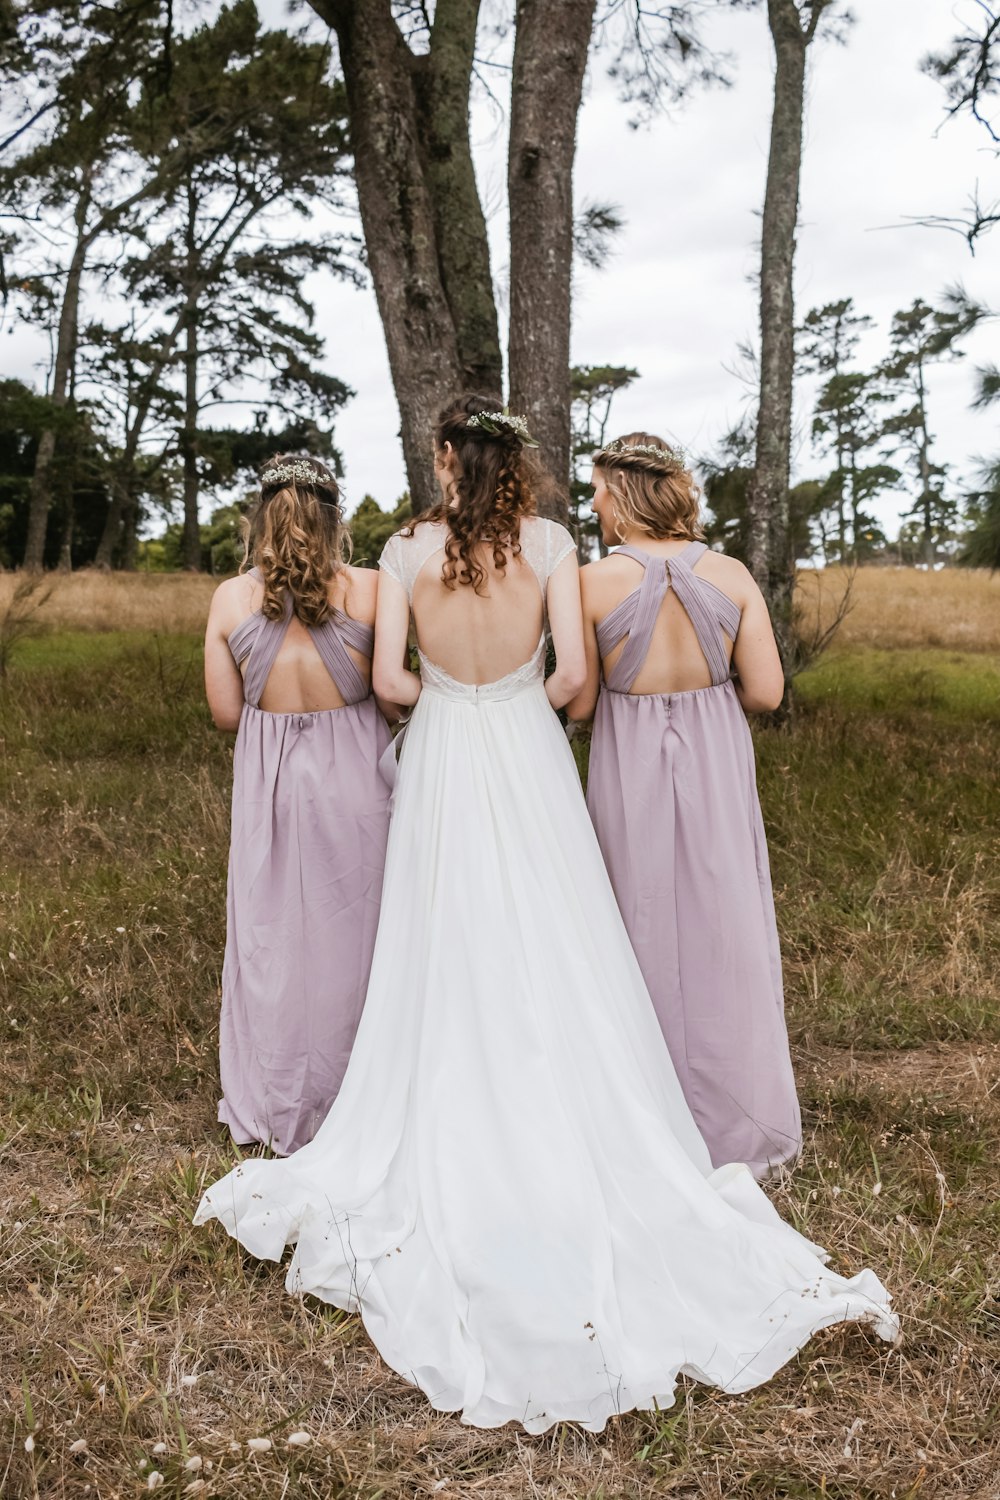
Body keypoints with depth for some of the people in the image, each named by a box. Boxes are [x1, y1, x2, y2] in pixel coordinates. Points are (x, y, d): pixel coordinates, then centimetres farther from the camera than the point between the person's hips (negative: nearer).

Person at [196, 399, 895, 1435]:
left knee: (451, 966, 11)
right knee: (554, 962, 8)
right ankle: (574, 1145, 15)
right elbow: (572, 673, -11)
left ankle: (450, 1164, 22)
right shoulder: (550, 544, -6)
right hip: (529, 763, 0)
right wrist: (526, 705, 10)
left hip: (442, 761, 1)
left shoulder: (407, 551, -5)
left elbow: (389, 677, -8)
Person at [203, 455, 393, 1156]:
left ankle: (276, 1108, 30)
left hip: (270, 782, 1)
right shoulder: (368, 589, -11)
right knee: (353, 935, 14)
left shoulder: (231, 599, -6)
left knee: (275, 937, 16)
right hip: (354, 778, -1)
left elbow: (228, 711, -1)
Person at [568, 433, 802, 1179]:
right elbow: (766, 691, -6)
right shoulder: (732, 576, -6)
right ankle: (738, 1123, 26)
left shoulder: (593, 583, -12)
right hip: (717, 766, 2)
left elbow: (579, 703, -9)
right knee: (724, 933, 14)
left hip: (631, 768, -2)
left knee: (647, 931, 13)